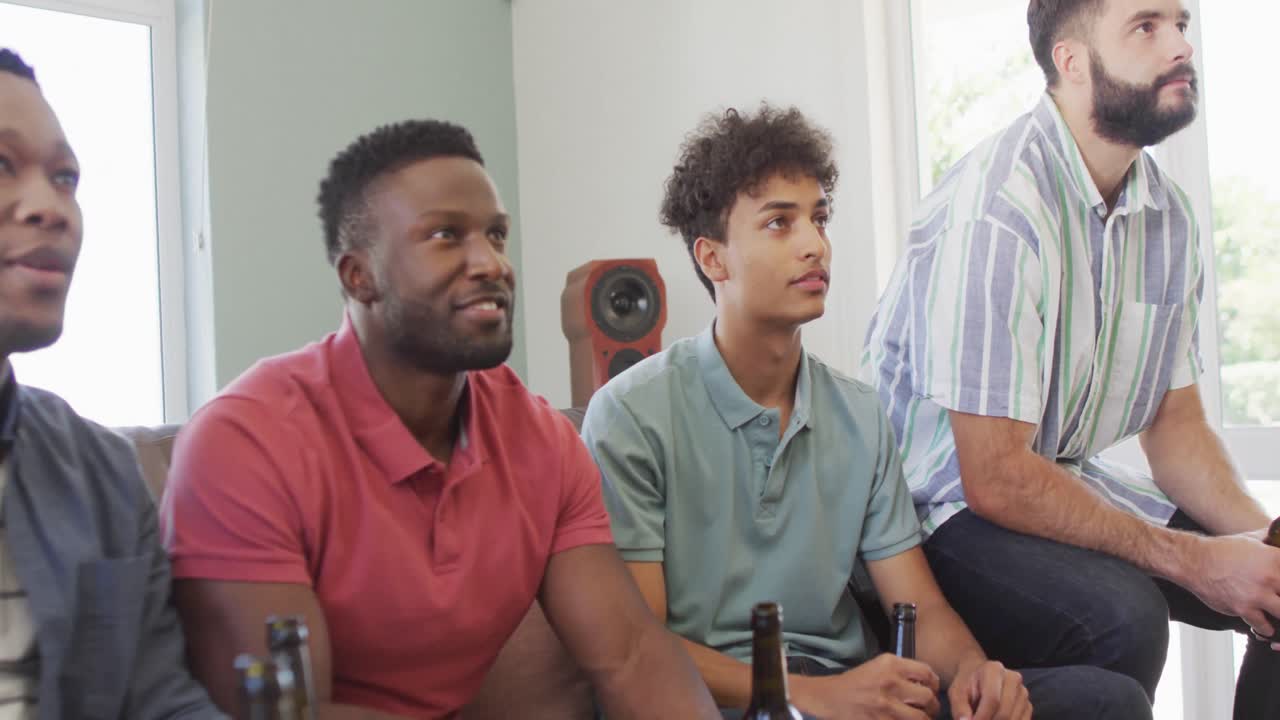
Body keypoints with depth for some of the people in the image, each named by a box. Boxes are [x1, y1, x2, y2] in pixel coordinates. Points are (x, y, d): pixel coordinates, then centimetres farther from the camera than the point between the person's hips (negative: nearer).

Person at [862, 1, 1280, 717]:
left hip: (1075, 482, 8)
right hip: (948, 503, -8)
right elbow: (997, 480, -24)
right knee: (1121, 617, -32)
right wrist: (1193, 560, -20)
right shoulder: (997, 209, -24)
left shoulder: (1170, 214, 3)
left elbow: (1175, 422, 9)